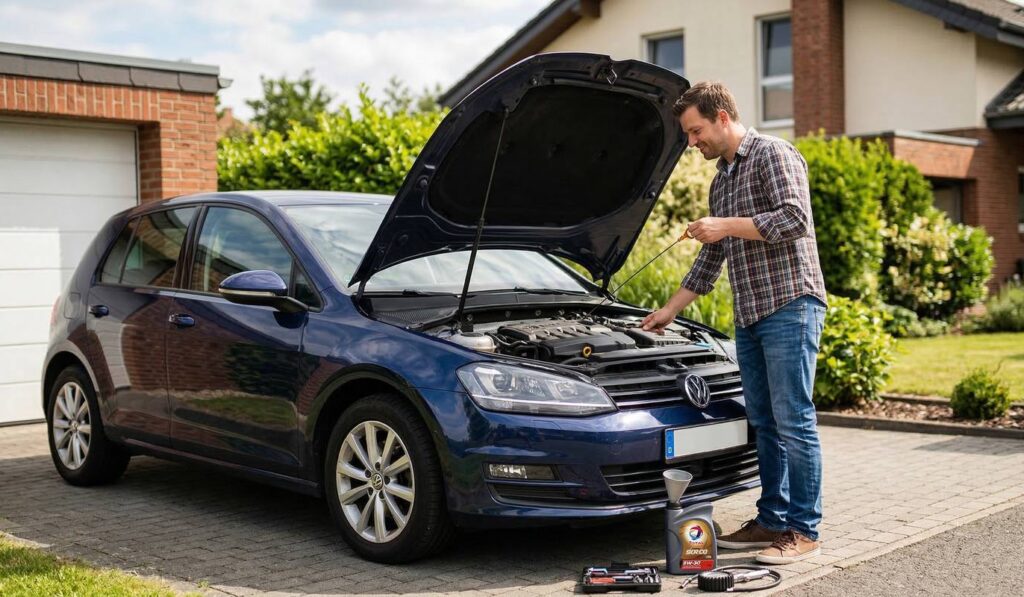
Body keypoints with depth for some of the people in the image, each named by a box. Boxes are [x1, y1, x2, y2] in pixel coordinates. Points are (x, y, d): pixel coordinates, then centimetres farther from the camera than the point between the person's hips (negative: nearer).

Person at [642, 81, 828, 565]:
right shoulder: (721, 181, 23)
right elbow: (711, 259, 27)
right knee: (764, 423, 10)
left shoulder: (773, 155, -3)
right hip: (749, 317, 9)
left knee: (793, 421, -8)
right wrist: (670, 310, 27)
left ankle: (804, 531, -3)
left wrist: (728, 226, -15)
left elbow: (795, 218, -17)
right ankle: (772, 520, 17)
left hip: (790, 306, -9)